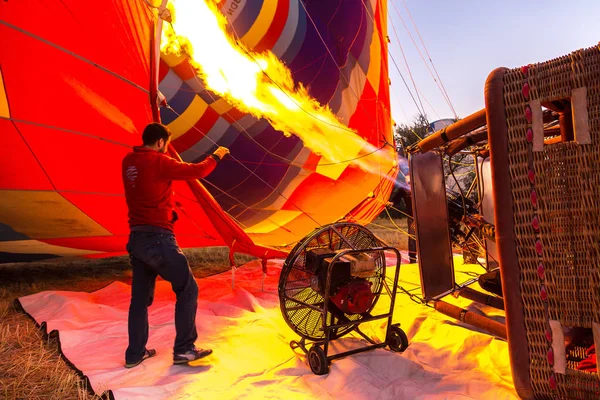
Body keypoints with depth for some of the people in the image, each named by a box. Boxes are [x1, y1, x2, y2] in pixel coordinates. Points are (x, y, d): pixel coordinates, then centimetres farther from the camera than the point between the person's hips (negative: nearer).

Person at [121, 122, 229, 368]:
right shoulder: (158, 162, -12)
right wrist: (215, 157, 7)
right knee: (187, 289, 2)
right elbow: (195, 172, -9)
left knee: (140, 297, 16)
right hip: (158, 238, -8)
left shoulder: (129, 162, 9)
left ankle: (135, 353, 24)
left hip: (136, 238, 8)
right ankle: (184, 349, 6)